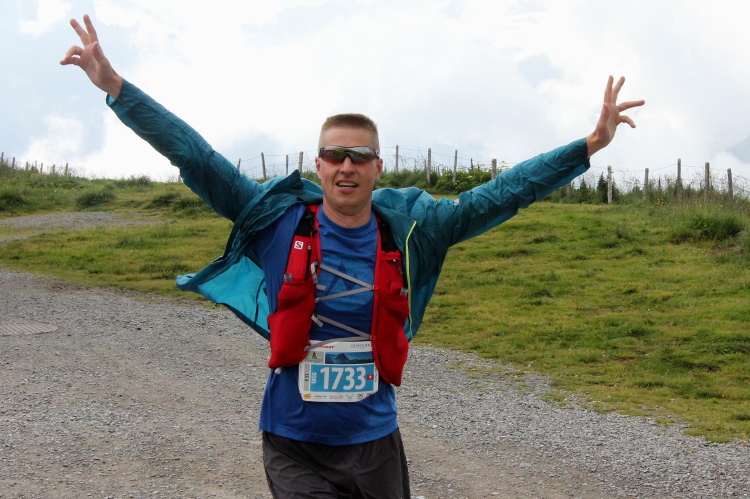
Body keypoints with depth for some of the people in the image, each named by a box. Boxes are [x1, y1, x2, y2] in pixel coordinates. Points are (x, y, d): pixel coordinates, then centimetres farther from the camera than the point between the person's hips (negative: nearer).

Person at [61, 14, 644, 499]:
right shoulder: (278, 218, -5)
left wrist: (589, 145, -2)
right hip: (295, 449, -2)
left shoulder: (409, 226, -1)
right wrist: (115, 86, -10)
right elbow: (196, 158, -6)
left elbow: (500, 194, 1)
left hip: (375, 443, 2)